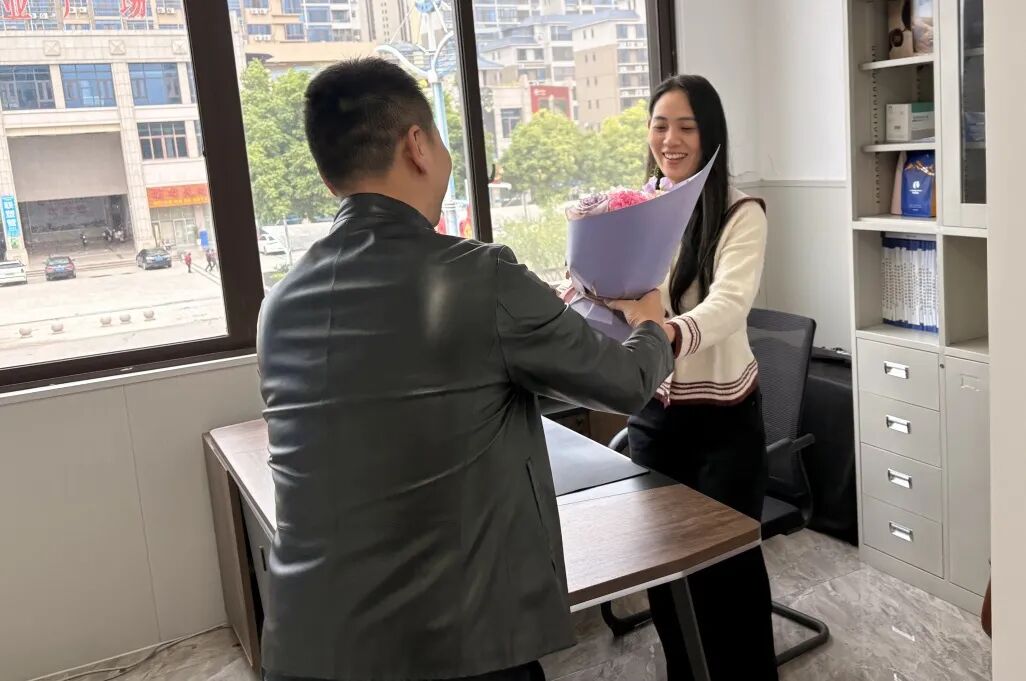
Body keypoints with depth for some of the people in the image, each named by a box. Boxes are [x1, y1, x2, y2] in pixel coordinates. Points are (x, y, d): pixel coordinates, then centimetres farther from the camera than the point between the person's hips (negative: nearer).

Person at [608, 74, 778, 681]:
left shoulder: (741, 214, -13)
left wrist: (668, 332, -49)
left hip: (724, 418, -4)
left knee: (728, 562, 6)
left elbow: (729, 304, -28)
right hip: (652, 413, 5)